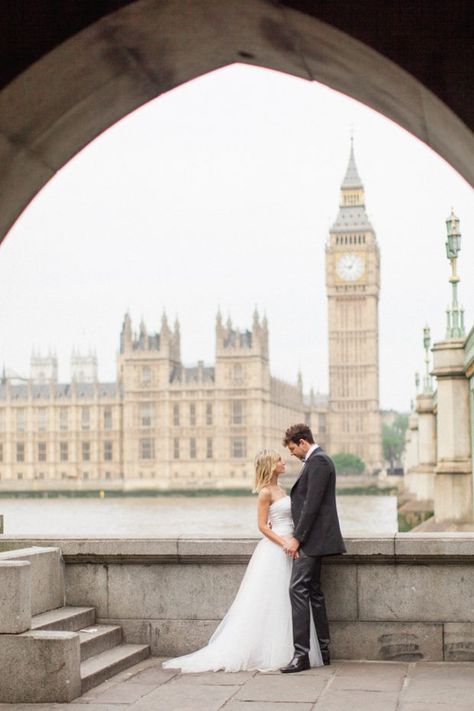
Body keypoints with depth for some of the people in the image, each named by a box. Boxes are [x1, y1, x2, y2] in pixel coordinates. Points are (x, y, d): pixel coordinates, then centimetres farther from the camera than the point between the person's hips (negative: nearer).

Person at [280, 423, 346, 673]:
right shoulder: (316, 460, 18)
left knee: (298, 589, -14)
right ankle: (323, 651, 20)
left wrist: (297, 539, -19)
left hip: (312, 539, -11)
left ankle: (301, 655, -17)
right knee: (313, 592, 14)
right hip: (312, 540, 11)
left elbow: (312, 504, -20)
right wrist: (298, 537, 18)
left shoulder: (318, 461, -14)